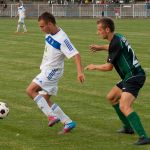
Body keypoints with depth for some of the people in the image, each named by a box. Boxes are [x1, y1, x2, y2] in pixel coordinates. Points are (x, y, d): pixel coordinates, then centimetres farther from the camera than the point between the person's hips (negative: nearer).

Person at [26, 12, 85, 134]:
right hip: (47, 70, 9)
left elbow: (76, 55, -28)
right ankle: (68, 123, 12)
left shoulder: (62, 39, -24)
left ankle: (52, 116, -19)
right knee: (45, 100, 11)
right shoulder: (50, 34, 2)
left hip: (52, 71, -9)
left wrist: (80, 72, -39)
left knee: (31, 90, -18)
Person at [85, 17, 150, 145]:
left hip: (134, 77, -11)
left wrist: (94, 67, 8)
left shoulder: (115, 43, -17)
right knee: (111, 97, 26)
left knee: (124, 107, -25)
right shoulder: (118, 37, 11)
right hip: (130, 77, 11)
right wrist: (101, 47, 45)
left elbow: (108, 67, -9)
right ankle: (128, 127, 32)